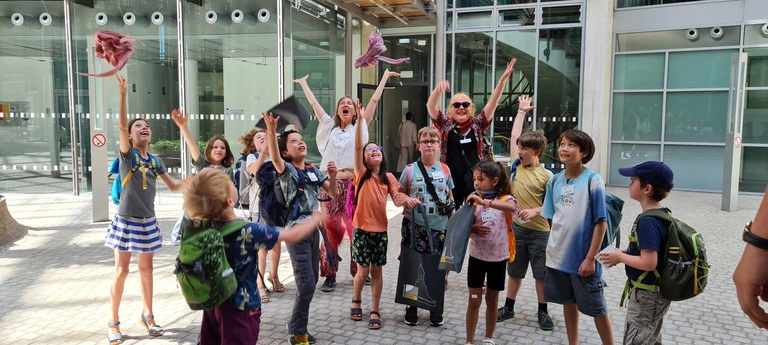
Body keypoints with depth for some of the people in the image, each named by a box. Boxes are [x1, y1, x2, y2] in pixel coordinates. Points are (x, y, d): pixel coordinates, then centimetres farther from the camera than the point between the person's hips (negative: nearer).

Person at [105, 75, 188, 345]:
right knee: (121, 271, 1)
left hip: (148, 221, 5)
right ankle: (113, 322, 14)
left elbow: (174, 187, 10)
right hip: (126, 220, -4)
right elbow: (121, 124, -25)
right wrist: (123, 94, -35)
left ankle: (147, 315, 27)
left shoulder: (156, 161, 6)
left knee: (146, 268, 13)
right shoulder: (127, 153, -8)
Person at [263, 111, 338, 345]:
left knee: (312, 281, 13)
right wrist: (271, 130, -45)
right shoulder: (286, 170, -8)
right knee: (306, 283, -9)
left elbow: (333, 193, 13)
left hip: (314, 229, 7)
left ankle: (298, 326, 28)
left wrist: (332, 176, -7)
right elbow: (274, 158, -30)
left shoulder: (313, 171, 10)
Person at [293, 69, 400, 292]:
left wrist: (385, 76, 17)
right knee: (330, 227, 1)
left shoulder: (360, 127, 11)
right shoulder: (329, 127, 15)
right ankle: (330, 274, 9)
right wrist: (303, 83, 31)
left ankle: (359, 270, 17)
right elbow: (313, 102, 22)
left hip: (354, 183, -1)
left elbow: (375, 99, 13)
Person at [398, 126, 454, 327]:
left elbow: (450, 196, 14)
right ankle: (411, 307, 21)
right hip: (414, 226, -2)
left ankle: (436, 308, 24)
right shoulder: (410, 170, -3)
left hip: (440, 227, 2)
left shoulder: (445, 170, 3)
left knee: (438, 267, 8)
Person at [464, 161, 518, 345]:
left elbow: (512, 207, -35)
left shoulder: (505, 198, -11)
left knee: (492, 300, 14)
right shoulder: (473, 200, -3)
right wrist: (473, 228, -23)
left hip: (498, 257, -1)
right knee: (474, 301, 7)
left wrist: (484, 202, -42)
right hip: (477, 256, 1)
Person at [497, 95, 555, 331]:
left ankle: (543, 312, 24)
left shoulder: (546, 176, -11)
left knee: (542, 273, 10)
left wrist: (535, 211, -23)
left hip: (539, 232, -4)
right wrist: (521, 111, 13)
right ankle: (509, 308, 28)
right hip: (516, 228, 4)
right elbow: (514, 137, 6)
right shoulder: (516, 165, 1)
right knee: (514, 271, 15)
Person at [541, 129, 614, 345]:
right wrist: (551, 248, 6)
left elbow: (600, 222, -13)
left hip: (583, 257, -5)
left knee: (596, 308, 8)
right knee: (568, 302, 18)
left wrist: (590, 258, -15)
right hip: (558, 256, 5)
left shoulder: (593, 180, -13)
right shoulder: (555, 181, 2)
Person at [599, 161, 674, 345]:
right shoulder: (662, 215, 4)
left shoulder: (647, 221, -26)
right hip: (656, 292, 10)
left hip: (646, 295, -10)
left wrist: (620, 257, -17)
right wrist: (625, 252, 5)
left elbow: (649, 262, -31)